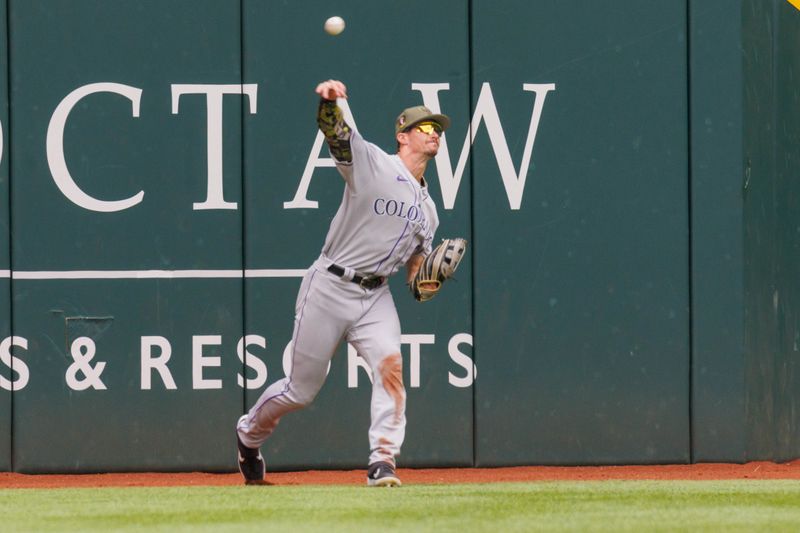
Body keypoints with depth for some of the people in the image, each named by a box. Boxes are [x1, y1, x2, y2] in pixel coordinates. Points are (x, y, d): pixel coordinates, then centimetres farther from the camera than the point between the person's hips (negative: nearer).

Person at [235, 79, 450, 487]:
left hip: (375, 297, 5)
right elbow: (333, 129, -22)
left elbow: (414, 272, 20)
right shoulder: (371, 162, -4)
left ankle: (382, 463, -21)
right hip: (329, 288, -5)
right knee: (302, 390, 3)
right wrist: (329, 100, -45)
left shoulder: (427, 211, 16)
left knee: (390, 365, -22)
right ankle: (249, 433, 32)